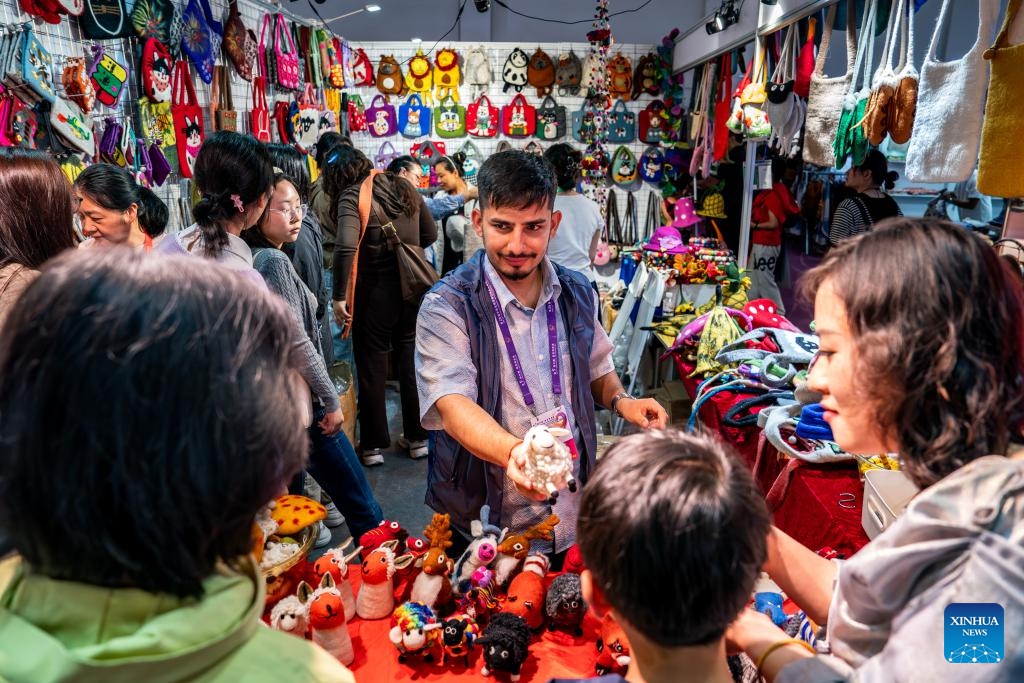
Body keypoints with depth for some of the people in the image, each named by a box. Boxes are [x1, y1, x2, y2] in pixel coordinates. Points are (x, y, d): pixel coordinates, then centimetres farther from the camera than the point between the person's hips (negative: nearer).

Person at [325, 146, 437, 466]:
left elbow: (345, 247, -26)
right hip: (411, 285, 5)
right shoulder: (403, 187, 5)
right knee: (410, 358, 14)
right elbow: (430, 234, 11)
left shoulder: (350, 197, -11)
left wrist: (339, 296, -20)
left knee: (372, 363, 8)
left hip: (375, 289, -5)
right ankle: (417, 437, 23)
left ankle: (373, 444, 17)